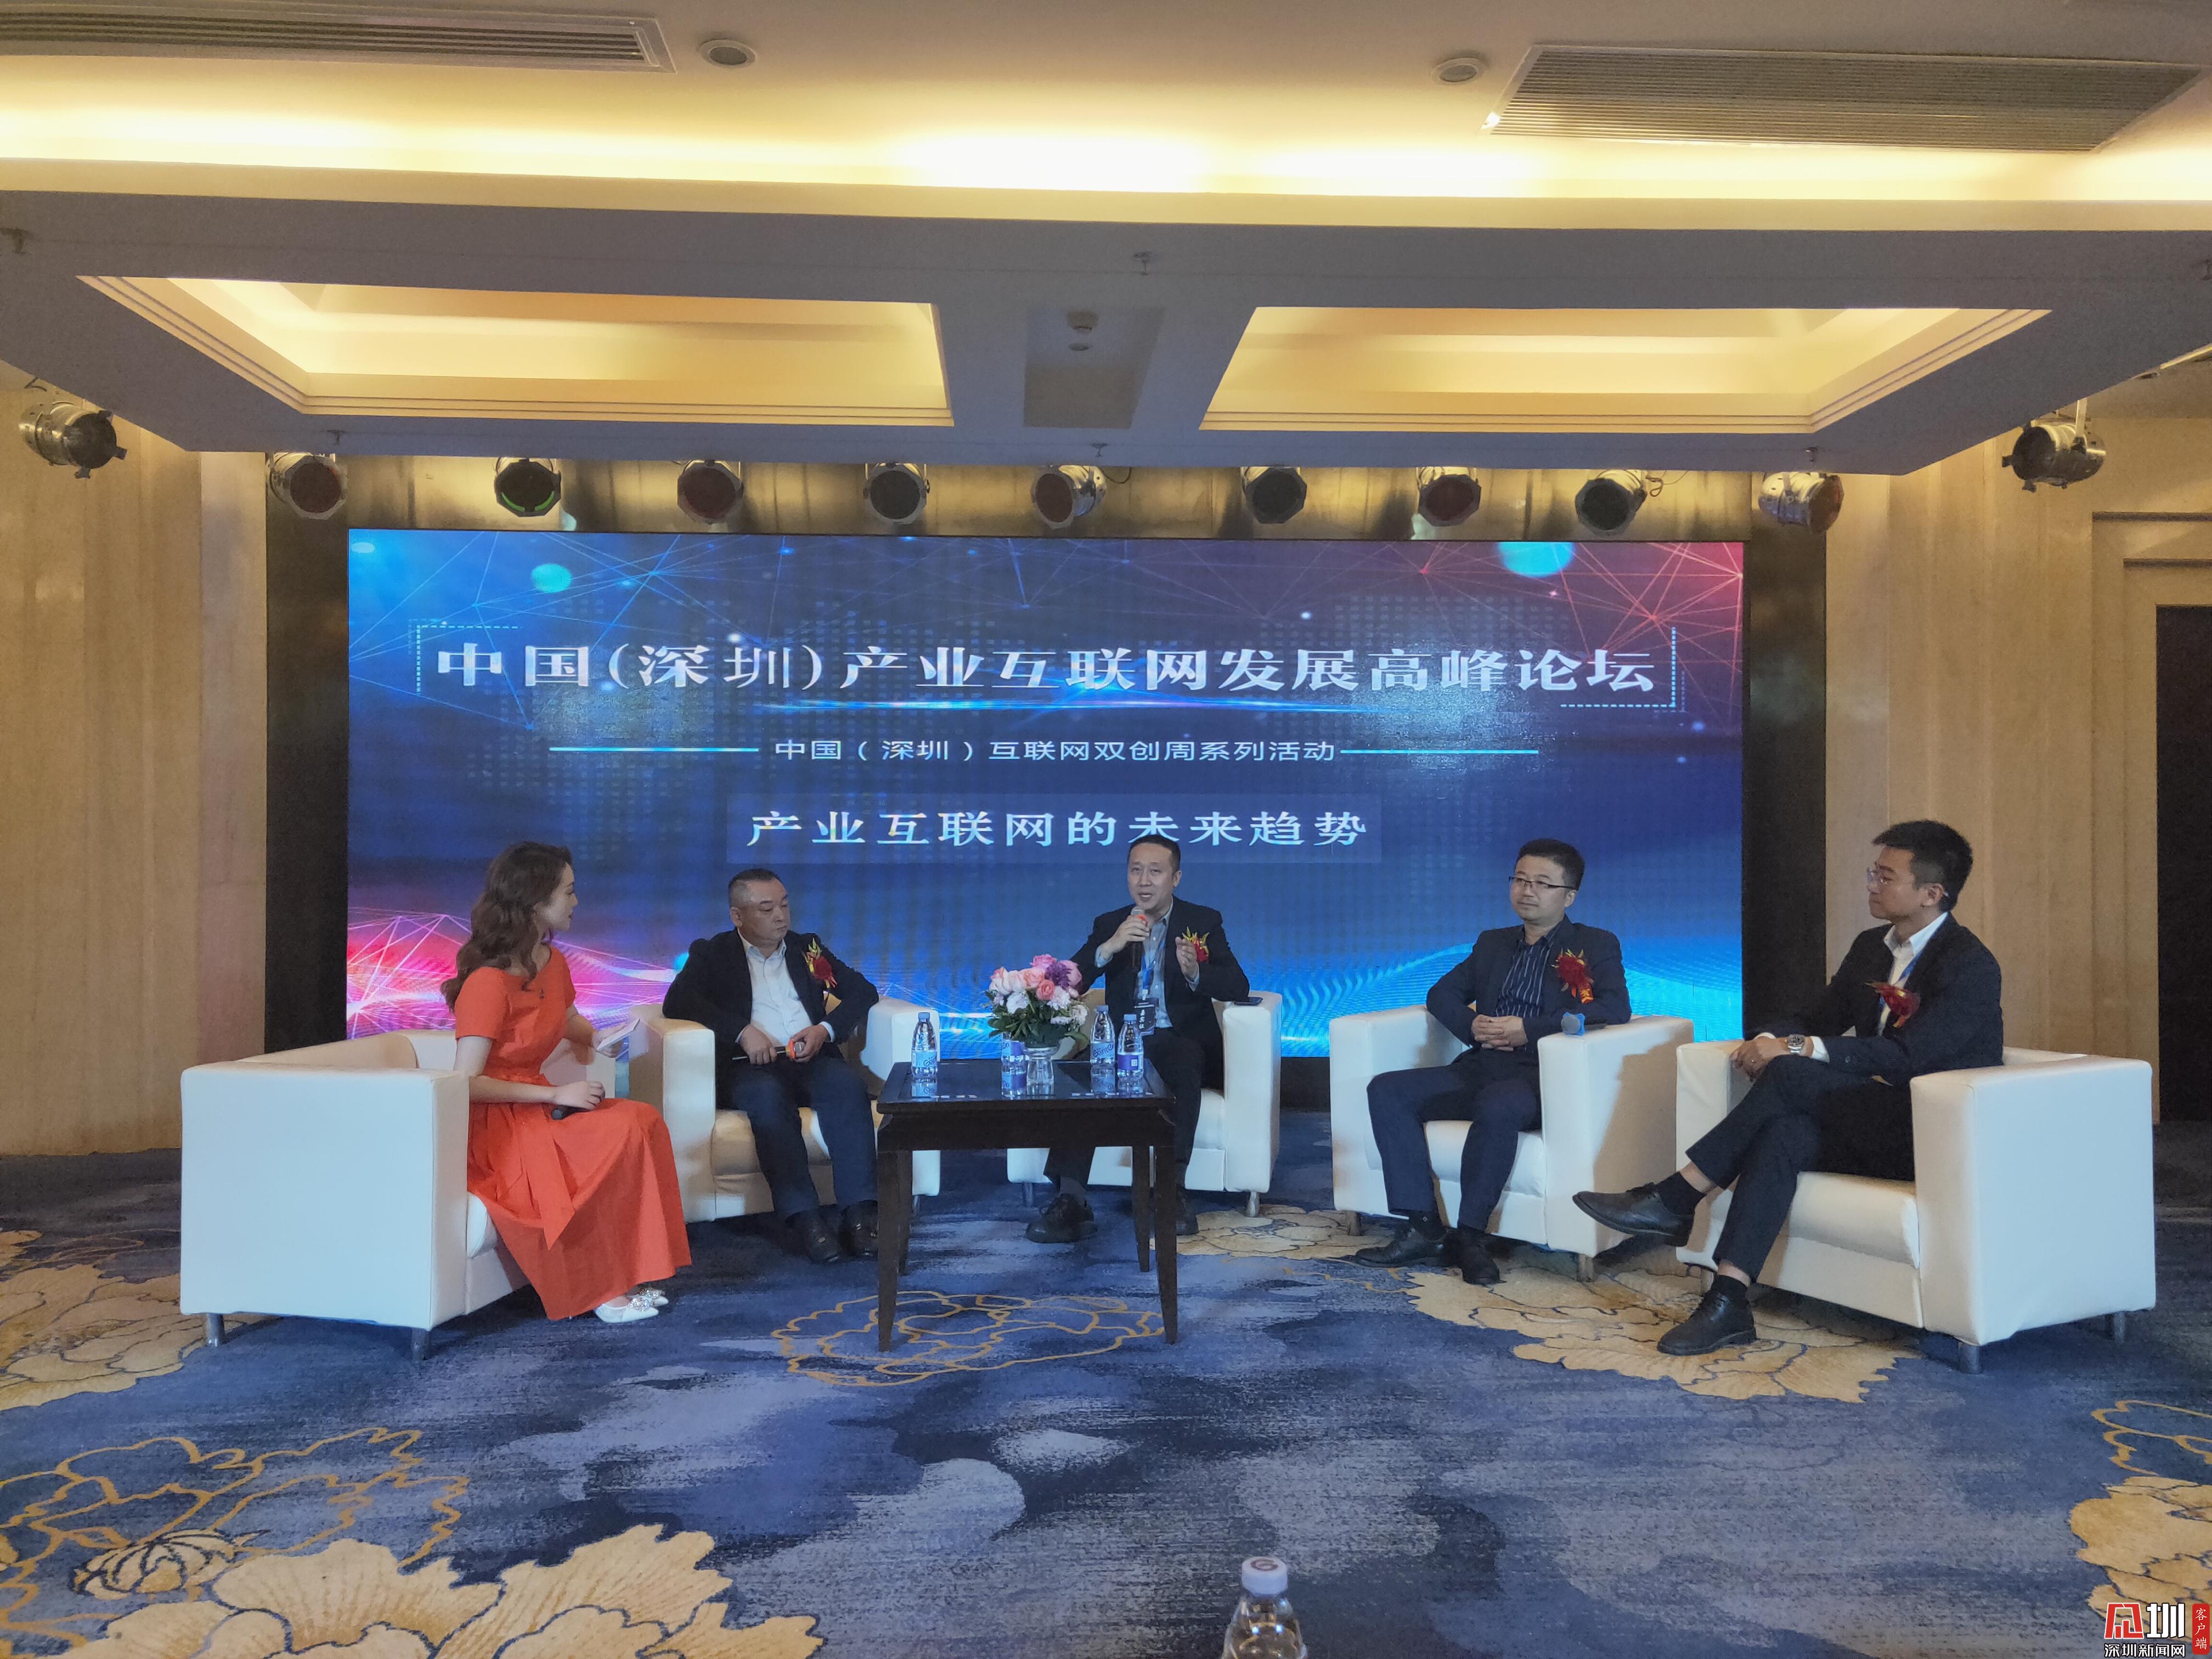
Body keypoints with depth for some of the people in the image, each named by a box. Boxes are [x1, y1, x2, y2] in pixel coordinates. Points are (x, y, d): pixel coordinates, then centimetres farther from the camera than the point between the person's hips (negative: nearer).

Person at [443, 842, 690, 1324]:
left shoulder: (552, 962, 9)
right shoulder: (488, 982, -18)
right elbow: (467, 1083, -21)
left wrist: (589, 1037, 14)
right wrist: (556, 1094, -21)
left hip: (538, 1107, 8)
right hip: (495, 1125, -8)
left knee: (641, 1121, -18)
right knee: (617, 1137, -27)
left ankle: (631, 1272, -13)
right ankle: (601, 1289, -13)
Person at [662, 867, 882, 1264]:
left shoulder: (808, 948, 23)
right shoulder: (712, 954, 14)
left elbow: (863, 990, 15)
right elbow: (677, 1001, -4)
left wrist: (826, 1029, -5)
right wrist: (742, 1030, -17)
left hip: (812, 1061, 3)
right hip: (749, 1067, -2)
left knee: (848, 1084, -31)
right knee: (767, 1095, -37)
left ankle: (859, 1212, -37)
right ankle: (803, 1217, -41)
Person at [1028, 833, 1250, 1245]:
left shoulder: (1203, 922, 7)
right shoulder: (1109, 924, 12)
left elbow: (1238, 987, -5)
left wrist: (1194, 971, -26)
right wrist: (1109, 947, -18)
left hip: (1180, 1041, -2)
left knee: (1186, 1062, -38)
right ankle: (1071, 1200, -33)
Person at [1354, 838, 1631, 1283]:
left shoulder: (1596, 946, 8)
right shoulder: (1493, 943, 26)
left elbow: (1615, 1008, -9)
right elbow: (1442, 994, 22)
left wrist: (1528, 1030, -16)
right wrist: (1472, 1026, -3)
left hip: (1542, 1075, -6)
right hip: (1481, 1067, 6)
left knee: (1498, 1105, -40)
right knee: (1387, 1091, -16)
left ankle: (1471, 1235, -26)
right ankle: (1422, 1228, -18)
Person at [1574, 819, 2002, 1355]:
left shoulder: (1970, 966, -12)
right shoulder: (1871, 947, 13)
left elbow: (1904, 1058, -23)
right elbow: (1822, 1022, 14)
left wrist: (1796, 1050, -25)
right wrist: (1771, 1040, -10)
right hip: (1873, 1122, 6)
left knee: (1790, 1076, -28)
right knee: (1782, 1134, -28)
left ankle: (1675, 1198, -22)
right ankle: (1728, 1301, -35)